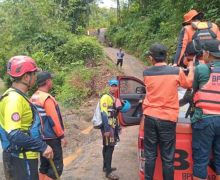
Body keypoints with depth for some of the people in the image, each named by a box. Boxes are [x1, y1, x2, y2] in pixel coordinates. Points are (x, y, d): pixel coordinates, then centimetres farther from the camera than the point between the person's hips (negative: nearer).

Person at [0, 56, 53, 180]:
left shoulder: (18, 96, 9)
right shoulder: (14, 99, -22)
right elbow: (14, 135, -30)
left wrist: (40, 145, 19)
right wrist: (42, 146, -25)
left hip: (24, 157, 10)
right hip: (21, 160, -10)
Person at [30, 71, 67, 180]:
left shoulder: (33, 98, 7)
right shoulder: (47, 98, -19)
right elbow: (54, 120, -20)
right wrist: (61, 136, -12)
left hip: (41, 137, 9)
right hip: (51, 138, -9)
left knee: (44, 165, 18)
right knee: (57, 167, -1)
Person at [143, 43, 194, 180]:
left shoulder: (146, 73, 0)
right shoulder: (177, 71, -6)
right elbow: (189, 84, 14)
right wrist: (191, 68, 31)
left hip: (150, 117, 2)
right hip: (168, 119, -2)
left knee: (150, 155, 13)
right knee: (168, 158, 7)